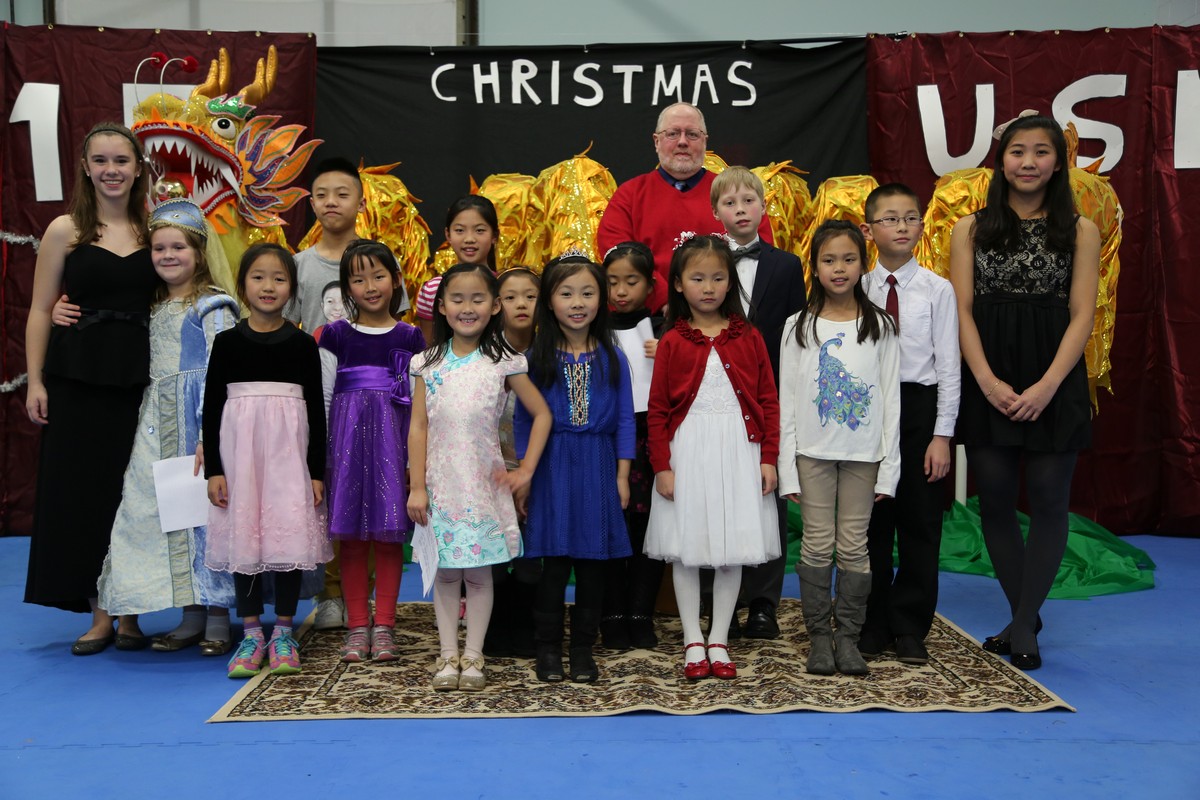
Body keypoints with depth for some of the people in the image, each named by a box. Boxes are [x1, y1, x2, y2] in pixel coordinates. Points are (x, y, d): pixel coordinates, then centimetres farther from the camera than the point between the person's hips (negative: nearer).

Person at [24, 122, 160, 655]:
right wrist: (35, 381, -5)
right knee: (81, 489, 3)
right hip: (78, 376, -1)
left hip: (141, 376, 1)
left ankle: (130, 614, 17)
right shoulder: (66, 230, 2)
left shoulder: (155, 229, 7)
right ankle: (100, 616, 15)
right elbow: (40, 310, 0)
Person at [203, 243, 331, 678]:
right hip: (239, 449, 1)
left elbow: (316, 410, 4)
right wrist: (213, 469, -1)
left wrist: (317, 471, 1)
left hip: (289, 451, 0)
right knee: (243, 537, 4)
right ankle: (251, 633, 15)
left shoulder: (303, 344, 3)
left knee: (289, 538, 1)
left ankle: (283, 632, 15)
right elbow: (212, 407, 4)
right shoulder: (227, 342, 4)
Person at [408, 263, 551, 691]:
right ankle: (448, 655, 19)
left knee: (479, 573, 6)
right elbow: (418, 427, 1)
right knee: (444, 573, 8)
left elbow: (542, 415, 1)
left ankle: (473, 656, 17)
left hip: (485, 484, -1)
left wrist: (526, 469, -4)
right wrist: (417, 487, -4)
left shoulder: (503, 363, -2)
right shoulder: (429, 364, 2)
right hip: (441, 484, 1)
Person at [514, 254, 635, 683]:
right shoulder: (537, 357, 0)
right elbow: (523, 419, 4)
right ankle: (548, 649, 15)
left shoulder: (612, 357, 3)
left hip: (597, 469, 1)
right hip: (552, 467, -1)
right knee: (554, 559, 1)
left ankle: (584, 649, 19)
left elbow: (625, 420, 5)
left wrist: (622, 476, 1)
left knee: (592, 560, 7)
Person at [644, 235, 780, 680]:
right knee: (685, 548, 4)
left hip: (737, 450, 1)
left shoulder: (748, 338, 4)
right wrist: (661, 466, -5)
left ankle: (719, 641, 18)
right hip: (687, 451, -1)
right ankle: (693, 643, 16)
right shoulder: (672, 342, 0)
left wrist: (769, 457, -1)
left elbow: (768, 401, 4)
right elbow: (657, 410, 0)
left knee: (732, 548, 6)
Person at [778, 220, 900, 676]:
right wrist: (787, 467, -3)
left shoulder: (879, 326, 4)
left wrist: (889, 466, -2)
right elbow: (787, 401, 2)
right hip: (813, 453, 0)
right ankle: (819, 636, 13)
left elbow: (891, 399, 3)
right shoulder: (799, 327, 4)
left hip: (863, 454, 0)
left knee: (854, 547, 3)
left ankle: (849, 636, 14)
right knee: (817, 545, 1)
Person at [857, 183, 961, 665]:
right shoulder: (858, 290, 4)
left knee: (919, 522, 5)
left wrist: (942, 433, -8)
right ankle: (870, 626, 21)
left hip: (919, 408, -1)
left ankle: (910, 630, 18)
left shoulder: (937, 290, -2)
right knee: (869, 522, 9)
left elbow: (948, 366, -3)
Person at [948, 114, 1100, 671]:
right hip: (987, 381, 1)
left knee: (1048, 500, -2)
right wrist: (988, 381, -12)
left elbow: (1082, 316, -2)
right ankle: (1025, 620, 19)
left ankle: (1023, 625, 6)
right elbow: (962, 311, 1)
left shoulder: (1079, 230, 5)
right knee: (994, 500, 4)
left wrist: (1046, 386, -14)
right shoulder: (971, 229, 7)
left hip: (1054, 381, -1)